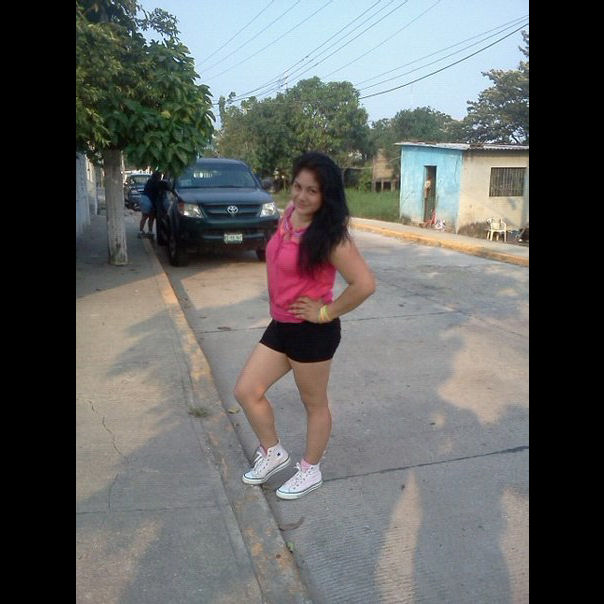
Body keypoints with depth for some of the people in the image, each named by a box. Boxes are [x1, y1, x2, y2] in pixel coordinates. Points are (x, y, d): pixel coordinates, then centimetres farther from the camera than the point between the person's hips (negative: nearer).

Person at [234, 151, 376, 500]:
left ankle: (310, 471, 34)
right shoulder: (288, 214, 2)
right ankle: (273, 453, 33)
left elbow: (365, 284, -29)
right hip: (280, 325, 8)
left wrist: (327, 312, -19)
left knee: (314, 403, 13)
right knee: (247, 391, 11)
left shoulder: (329, 236, -21)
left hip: (312, 332, -8)